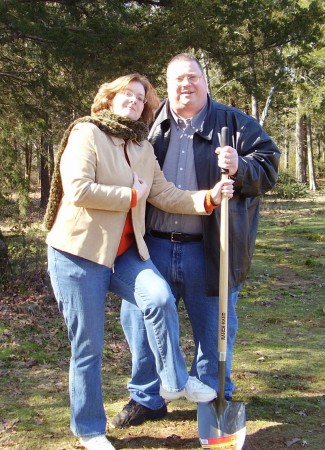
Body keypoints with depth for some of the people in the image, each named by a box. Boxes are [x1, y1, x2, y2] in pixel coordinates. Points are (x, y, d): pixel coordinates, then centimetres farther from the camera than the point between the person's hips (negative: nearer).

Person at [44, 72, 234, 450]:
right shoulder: (86, 133, -8)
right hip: (79, 252, -5)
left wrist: (208, 198, -9)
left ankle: (175, 381, -1)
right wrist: (131, 196, -12)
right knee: (87, 346, 2)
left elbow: (167, 195, 7)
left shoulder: (142, 149, 13)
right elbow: (78, 190, -22)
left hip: (123, 252, 6)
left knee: (161, 298, -22)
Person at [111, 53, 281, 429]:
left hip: (209, 249, -2)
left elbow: (268, 165, -1)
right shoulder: (151, 126, 11)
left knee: (214, 327, 8)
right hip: (155, 245, 3)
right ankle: (146, 398, 27)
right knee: (139, 317, 7)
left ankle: (214, 399, 30)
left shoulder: (233, 123, 4)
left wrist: (240, 168, -21)